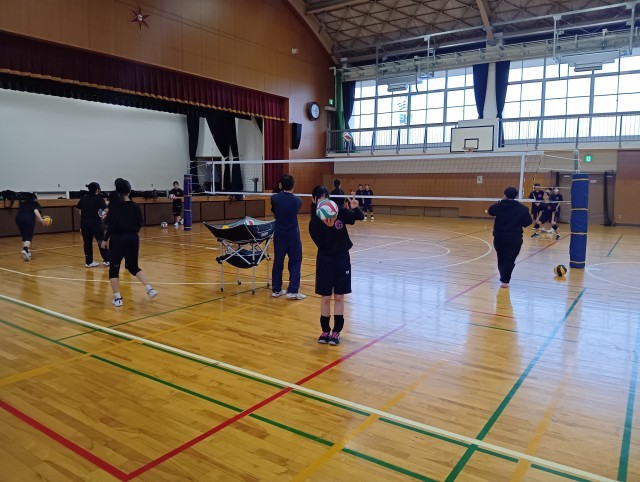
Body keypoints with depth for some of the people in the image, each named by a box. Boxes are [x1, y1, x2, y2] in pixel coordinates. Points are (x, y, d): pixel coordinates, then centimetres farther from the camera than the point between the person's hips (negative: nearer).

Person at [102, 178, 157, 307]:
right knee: (134, 267, 18)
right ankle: (149, 289, 4)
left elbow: (111, 225, -14)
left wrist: (105, 239, -5)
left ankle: (117, 298, 5)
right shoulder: (135, 206, 3)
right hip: (133, 239, 4)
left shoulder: (114, 205, -8)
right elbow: (139, 225, 7)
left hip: (118, 239, -4)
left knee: (114, 268, 10)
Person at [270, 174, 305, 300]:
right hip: (293, 235, -2)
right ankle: (293, 291, 1)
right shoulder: (296, 200, -9)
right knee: (295, 263, 5)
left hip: (279, 235, 2)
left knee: (278, 262, 11)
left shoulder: (274, 198, -7)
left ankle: (276, 289, 18)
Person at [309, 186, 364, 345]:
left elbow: (360, 217, -1)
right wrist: (327, 227, -32)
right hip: (325, 259, -1)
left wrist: (356, 207, -21)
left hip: (342, 258, 1)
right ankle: (325, 330, 21)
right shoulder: (314, 222, -9)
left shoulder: (339, 212, -5)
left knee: (339, 297, 6)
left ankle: (336, 331, 16)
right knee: (325, 297, 6)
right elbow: (321, 244, -18)